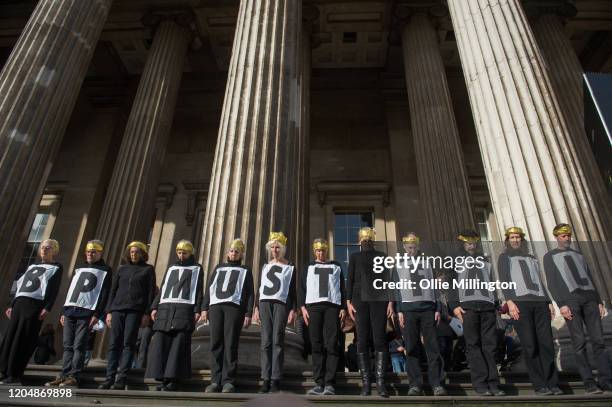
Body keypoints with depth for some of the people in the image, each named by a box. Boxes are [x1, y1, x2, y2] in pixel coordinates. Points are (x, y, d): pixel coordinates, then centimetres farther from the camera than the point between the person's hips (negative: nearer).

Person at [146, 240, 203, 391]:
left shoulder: (197, 268, 14)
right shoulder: (171, 268, 25)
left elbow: (199, 291, 5)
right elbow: (162, 288, 20)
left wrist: (197, 310, -7)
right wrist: (155, 307, 8)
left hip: (185, 309, -4)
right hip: (165, 308, 4)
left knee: (178, 344, -9)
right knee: (160, 343, -6)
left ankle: (173, 380, -9)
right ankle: (161, 378, -3)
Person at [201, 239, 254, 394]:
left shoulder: (245, 270, 19)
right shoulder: (218, 268, 26)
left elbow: (250, 294, 10)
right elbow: (209, 288, 19)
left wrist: (248, 314, -2)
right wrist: (204, 308, 6)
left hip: (234, 307, -2)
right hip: (216, 306, 3)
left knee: (230, 344, -9)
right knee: (216, 343, -4)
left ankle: (228, 381, -7)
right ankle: (215, 380, -1)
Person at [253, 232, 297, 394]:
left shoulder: (290, 267, 10)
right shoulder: (265, 266, 19)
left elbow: (293, 290, 5)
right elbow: (259, 288, 16)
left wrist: (293, 309, -5)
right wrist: (256, 308, 8)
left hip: (281, 303, -3)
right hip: (265, 303, 3)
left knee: (277, 341, -8)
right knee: (266, 341, -3)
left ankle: (275, 379, -7)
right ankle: (266, 379, -3)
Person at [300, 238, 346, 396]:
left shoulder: (336, 266, 20)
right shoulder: (309, 267, 21)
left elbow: (342, 288, 15)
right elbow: (302, 287, 13)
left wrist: (343, 307, 3)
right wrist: (303, 306, 0)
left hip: (332, 306, -1)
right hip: (313, 306, 1)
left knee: (331, 345, -9)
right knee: (316, 345, -4)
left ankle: (329, 383, -8)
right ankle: (319, 383, -2)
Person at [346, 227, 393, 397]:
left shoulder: (382, 256, 15)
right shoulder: (354, 257, 16)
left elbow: (387, 279, 9)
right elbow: (349, 280, 9)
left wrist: (390, 301, -1)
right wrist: (348, 301, -1)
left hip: (378, 300, 0)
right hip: (360, 300, 0)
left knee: (379, 340, -7)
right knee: (362, 341, -1)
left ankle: (380, 382, -5)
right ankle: (365, 382, 2)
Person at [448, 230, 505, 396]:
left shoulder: (485, 261, 25)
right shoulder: (456, 261, 15)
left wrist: (497, 304, 11)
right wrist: (454, 305, -7)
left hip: (488, 306, 3)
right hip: (467, 306, -3)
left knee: (490, 345, -2)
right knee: (473, 345, -6)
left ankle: (493, 383, 0)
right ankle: (480, 384, -5)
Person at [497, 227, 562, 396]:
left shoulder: (532, 258, 29)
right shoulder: (504, 257, 14)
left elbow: (540, 281, 26)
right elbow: (504, 280, 1)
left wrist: (549, 302, 12)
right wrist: (509, 301, -13)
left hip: (540, 302, 4)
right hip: (520, 302, -4)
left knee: (547, 343, -4)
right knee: (530, 345, -7)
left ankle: (552, 383, 2)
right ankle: (540, 385, -4)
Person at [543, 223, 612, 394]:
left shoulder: (579, 255, 27)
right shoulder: (550, 256, 12)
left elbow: (590, 279, 23)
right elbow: (551, 282, 1)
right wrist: (561, 304, -11)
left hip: (589, 298, 4)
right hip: (570, 299, -4)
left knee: (598, 340, -4)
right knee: (580, 343, -7)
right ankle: (589, 382, -6)